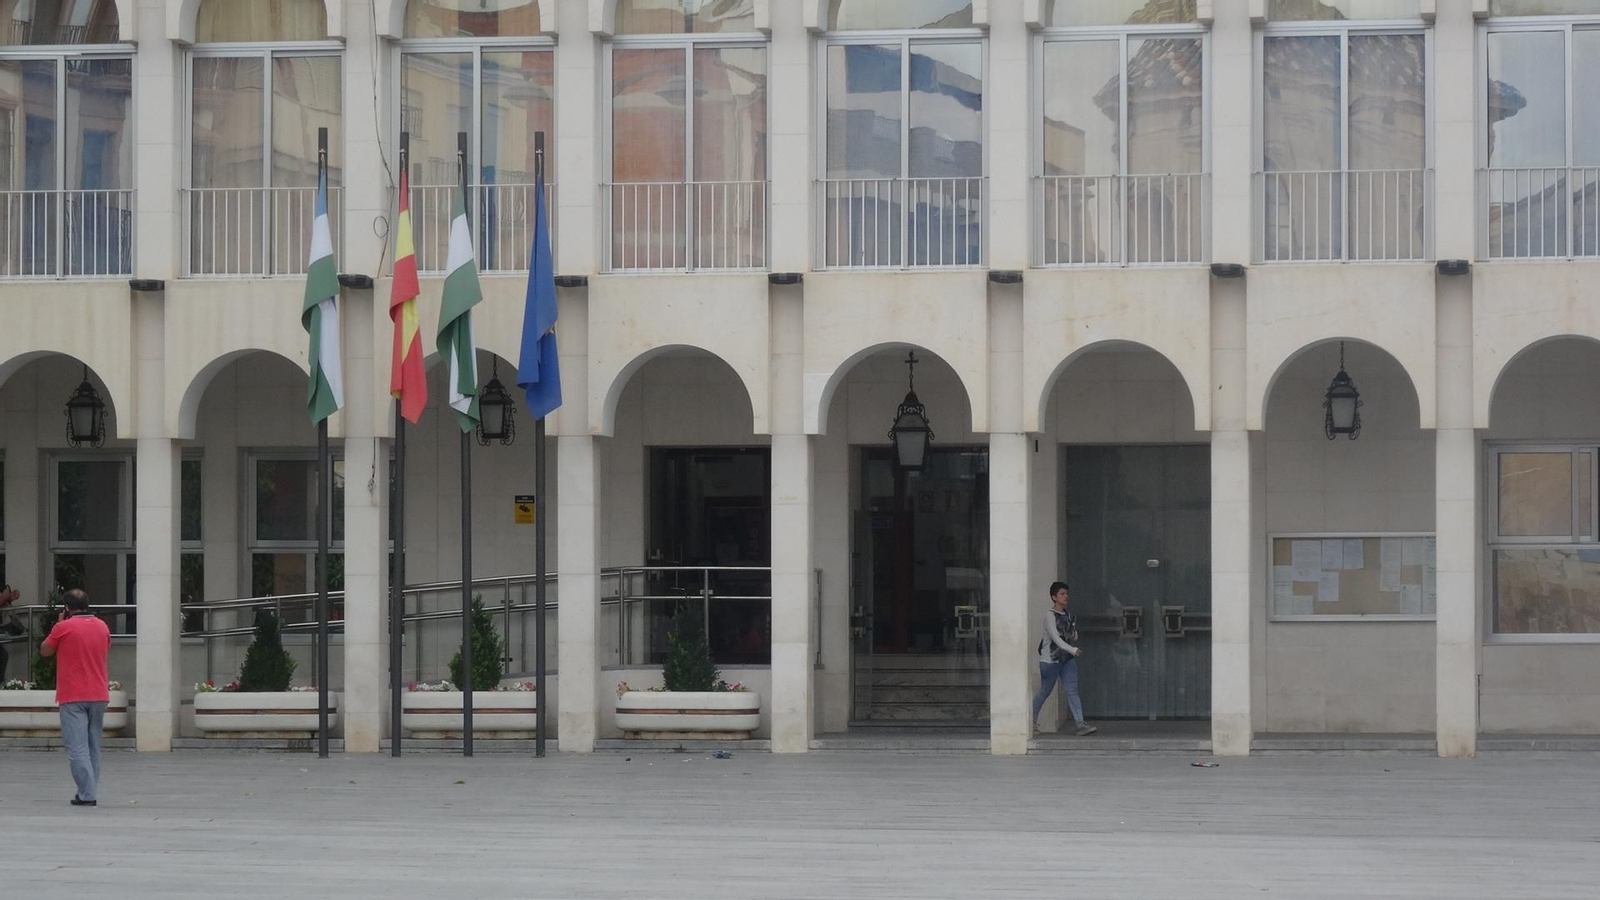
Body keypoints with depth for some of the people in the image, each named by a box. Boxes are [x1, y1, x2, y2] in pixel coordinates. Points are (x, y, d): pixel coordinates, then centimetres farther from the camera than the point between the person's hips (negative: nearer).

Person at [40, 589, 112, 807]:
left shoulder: (63, 628, -8)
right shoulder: (102, 627, 7)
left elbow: (44, 651, 5)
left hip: (73, 697, -5)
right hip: (99, 695, 5)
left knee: (77, 748, -6)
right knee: (93, 747, 13)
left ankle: (87, 794, -14)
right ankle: (90, 792, 14)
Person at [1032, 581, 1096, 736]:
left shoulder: (1067, 615, 10)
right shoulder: (1049, 615, -12)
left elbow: (1073, 637, 21)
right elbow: (1055, 637, -23)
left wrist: (1074, 635, -4)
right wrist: (1072, 650, -33)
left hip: (1067, 659, 5)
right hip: (1050, 659, -5)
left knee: (1072, 691, -6)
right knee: (1044, 692, 7)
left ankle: (1081, 725, -15)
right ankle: (1032, 720, 30)